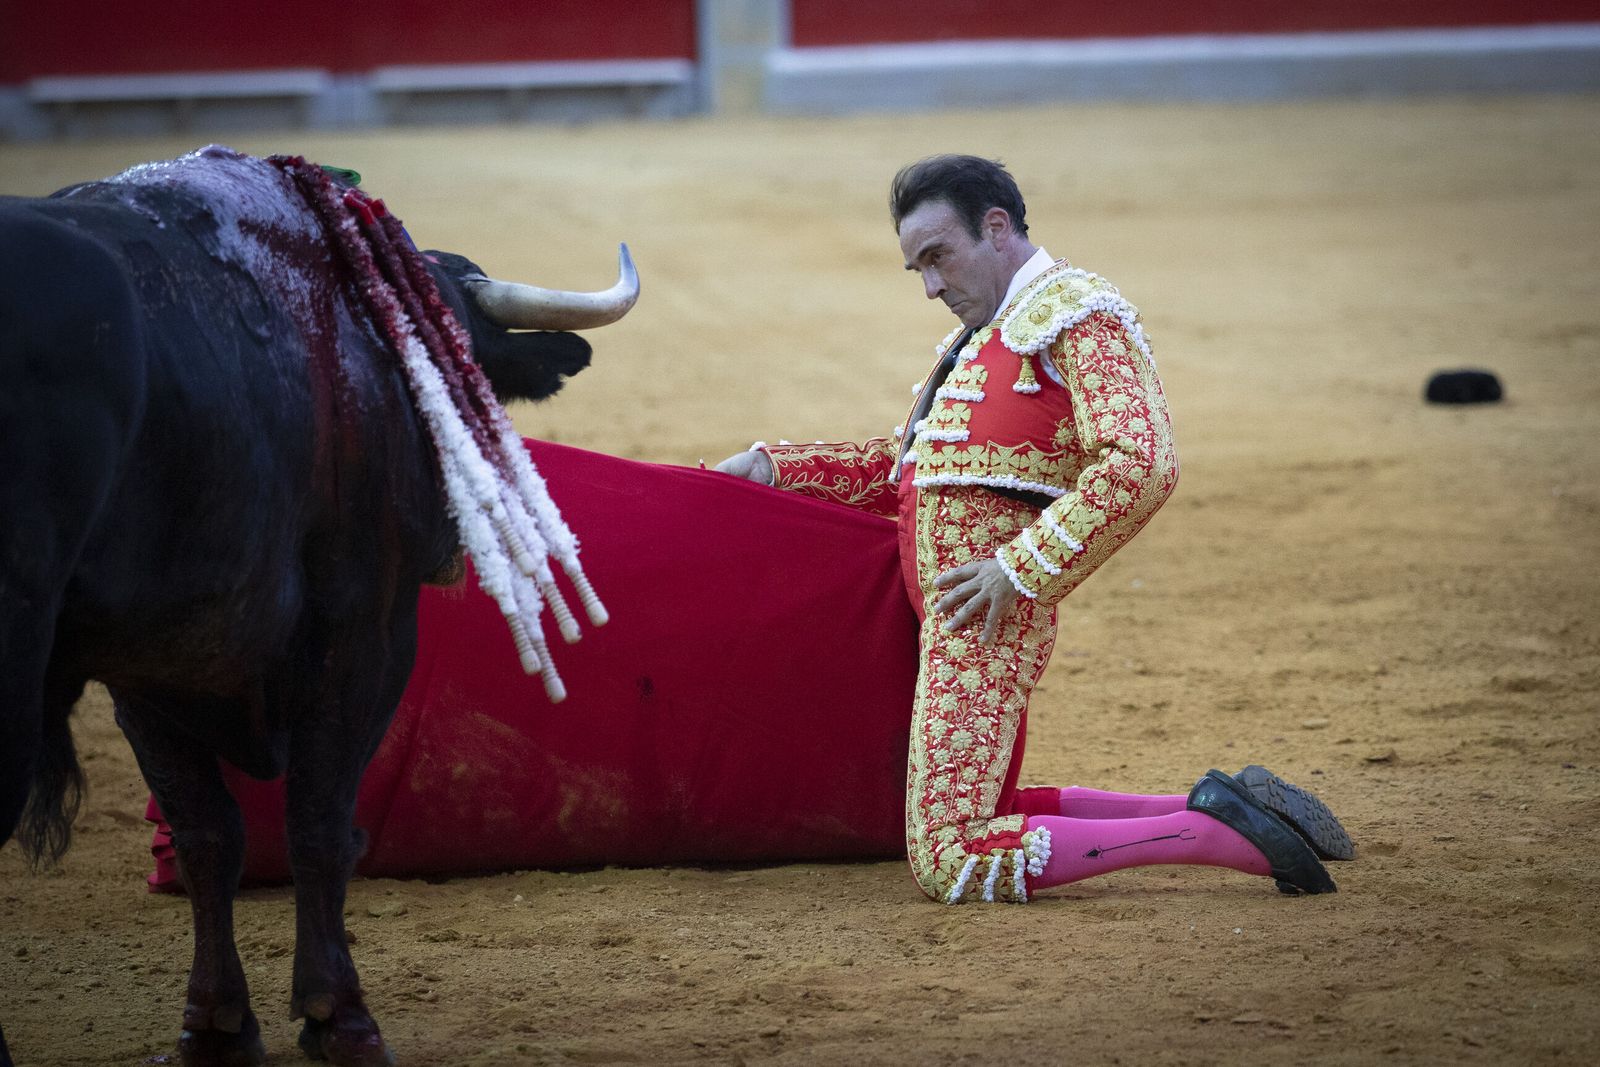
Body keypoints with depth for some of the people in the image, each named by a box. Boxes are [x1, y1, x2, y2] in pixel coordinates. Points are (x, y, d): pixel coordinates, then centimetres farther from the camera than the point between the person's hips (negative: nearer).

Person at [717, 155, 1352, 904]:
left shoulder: (1075, 314, -9)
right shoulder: (983, 336, 21)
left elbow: (1141, 466, -23)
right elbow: (899, 467, 30)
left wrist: (1024, 569, -21)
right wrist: (773, 466, 19)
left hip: (988, 613, -11)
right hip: (948, 614, 11)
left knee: (953, 863, -16)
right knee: (982, 817, 19)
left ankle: (1215, 832, -15)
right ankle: (1208, 812, 13)